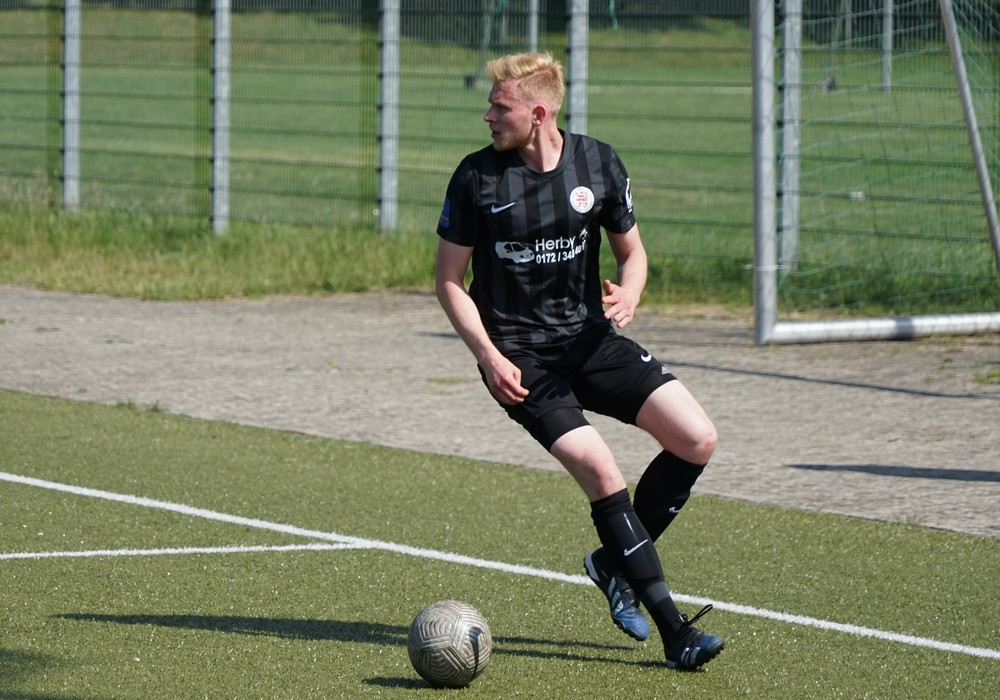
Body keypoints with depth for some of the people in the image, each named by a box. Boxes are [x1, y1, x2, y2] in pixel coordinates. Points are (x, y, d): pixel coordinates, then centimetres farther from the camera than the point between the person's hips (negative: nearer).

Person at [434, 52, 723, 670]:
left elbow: (632, 251, 12)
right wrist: (488, 355, -12)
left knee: (698, 439, -11)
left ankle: (616, 562, 11)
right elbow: (449, 278, 0)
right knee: (599, 470, -22)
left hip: (590, 336, 4)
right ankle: (673, 629, -18)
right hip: (519, 353, -4)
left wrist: (629, 295, -11)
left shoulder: (598, 163, 0)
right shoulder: (478, 177, -7)